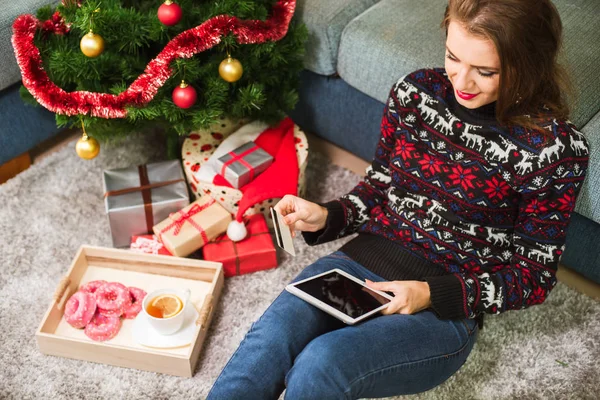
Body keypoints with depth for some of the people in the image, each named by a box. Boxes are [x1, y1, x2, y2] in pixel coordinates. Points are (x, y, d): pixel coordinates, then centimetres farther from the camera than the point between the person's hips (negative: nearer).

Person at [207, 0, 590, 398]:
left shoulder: (556, 147, -11)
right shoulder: (416, 90, 1)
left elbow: (535, 273, -4)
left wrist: (432, 294, -17)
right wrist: (326, 217, -6)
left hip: (448, 303, -3)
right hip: (363, 259, 4)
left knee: (318, 366, -29)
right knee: (269, 339, -26)